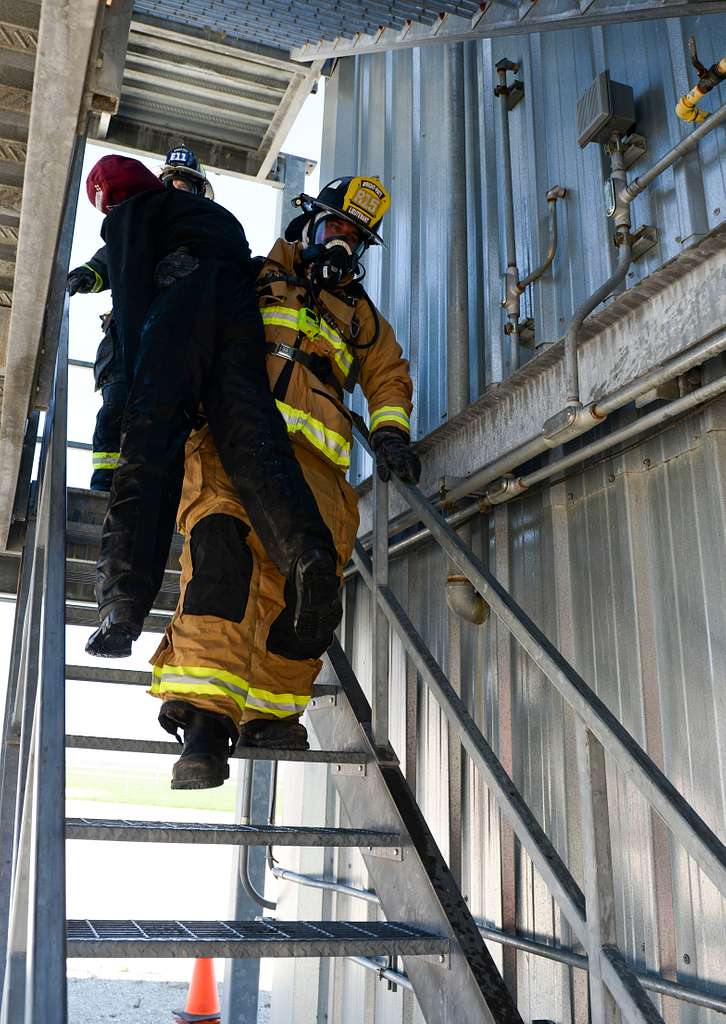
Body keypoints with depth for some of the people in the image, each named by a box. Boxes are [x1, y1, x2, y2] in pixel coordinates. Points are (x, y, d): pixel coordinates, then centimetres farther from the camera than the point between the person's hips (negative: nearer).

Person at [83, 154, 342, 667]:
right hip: (244, 302, 5)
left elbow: (131, 295, 6)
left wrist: (139, 378, -1)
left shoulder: (128, 215, 23)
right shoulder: (219, 213, 43)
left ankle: (123, 600, -29)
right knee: (250, 437, -14)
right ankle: (307, 552, -42)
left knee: (151, 440, -14)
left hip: (184, 293, -4)